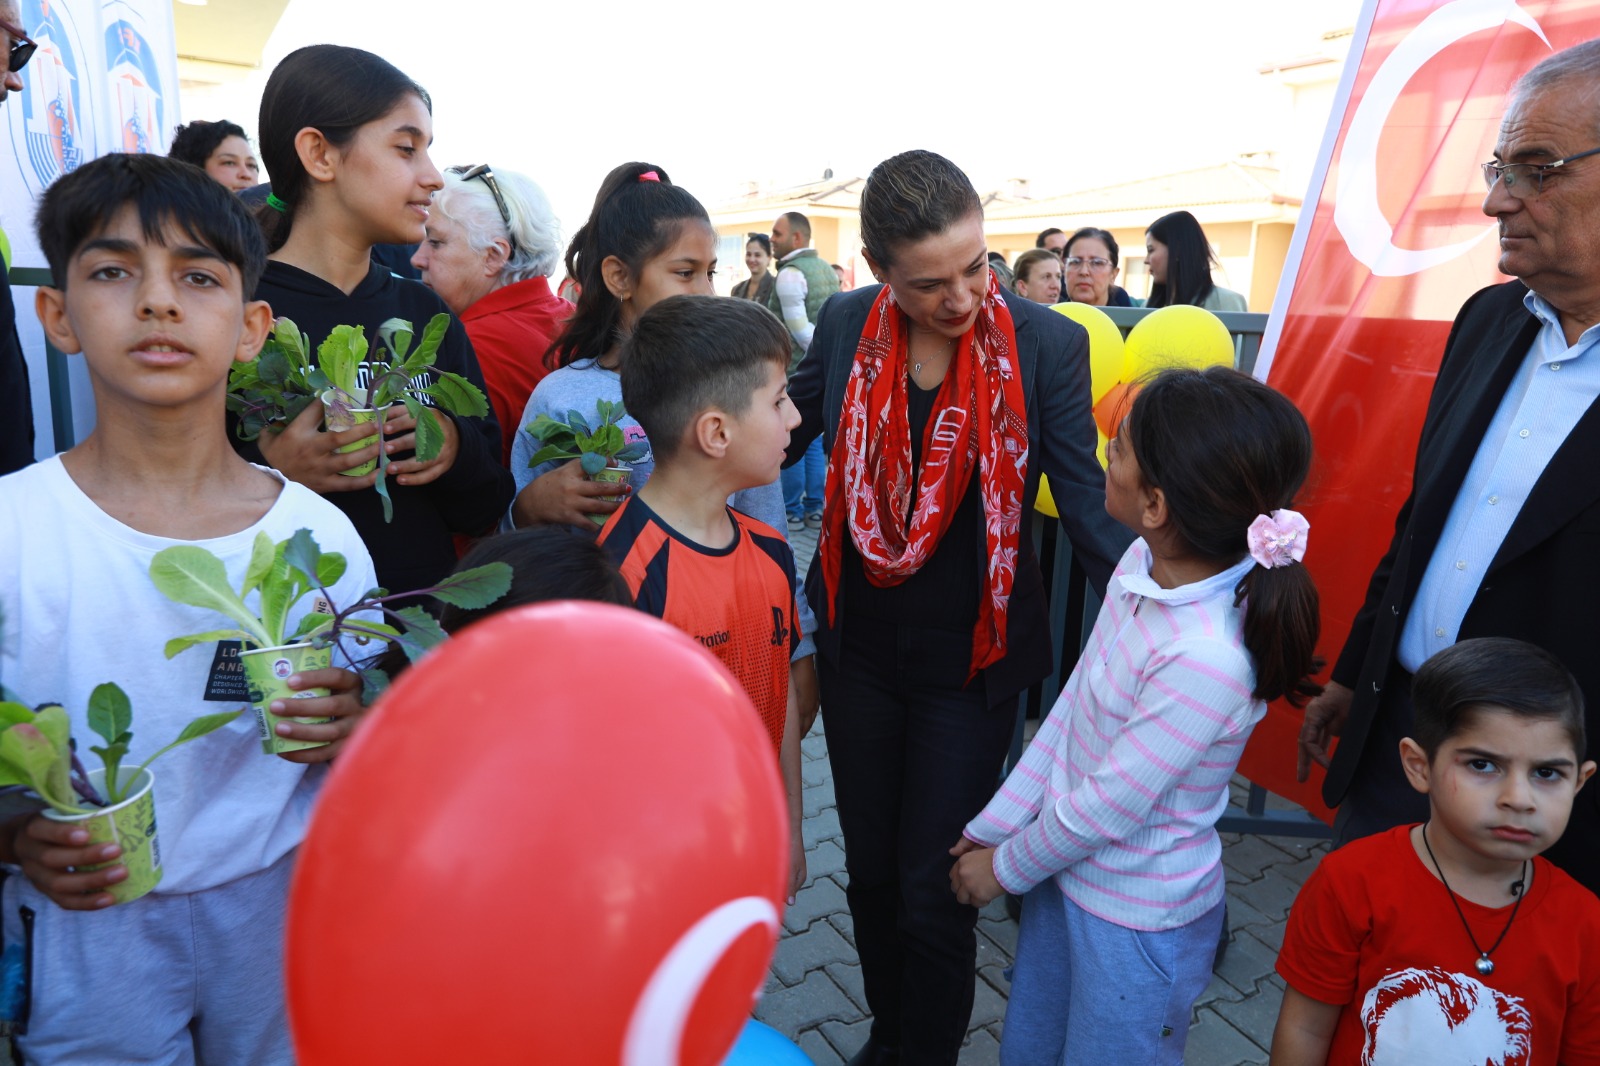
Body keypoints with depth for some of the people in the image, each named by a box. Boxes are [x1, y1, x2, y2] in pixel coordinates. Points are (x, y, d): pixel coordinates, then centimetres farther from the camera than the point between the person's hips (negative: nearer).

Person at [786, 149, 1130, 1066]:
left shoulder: (1048, 344, -13)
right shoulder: (847, 324, -6)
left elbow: (1087, 503, -13)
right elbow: (778, 434, 7)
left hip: (971, 659, -3)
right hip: (859, 646, 3)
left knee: (933, 890, 5)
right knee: (871, 869, 20)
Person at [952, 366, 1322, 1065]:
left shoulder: (1207, 658, -35)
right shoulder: (1143, 563, -12)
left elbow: (1106, 806, -24)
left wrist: (1006, 867, -7)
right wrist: (994, 825, 4)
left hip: (1135, 918, -7)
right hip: (1064, 869, 7)